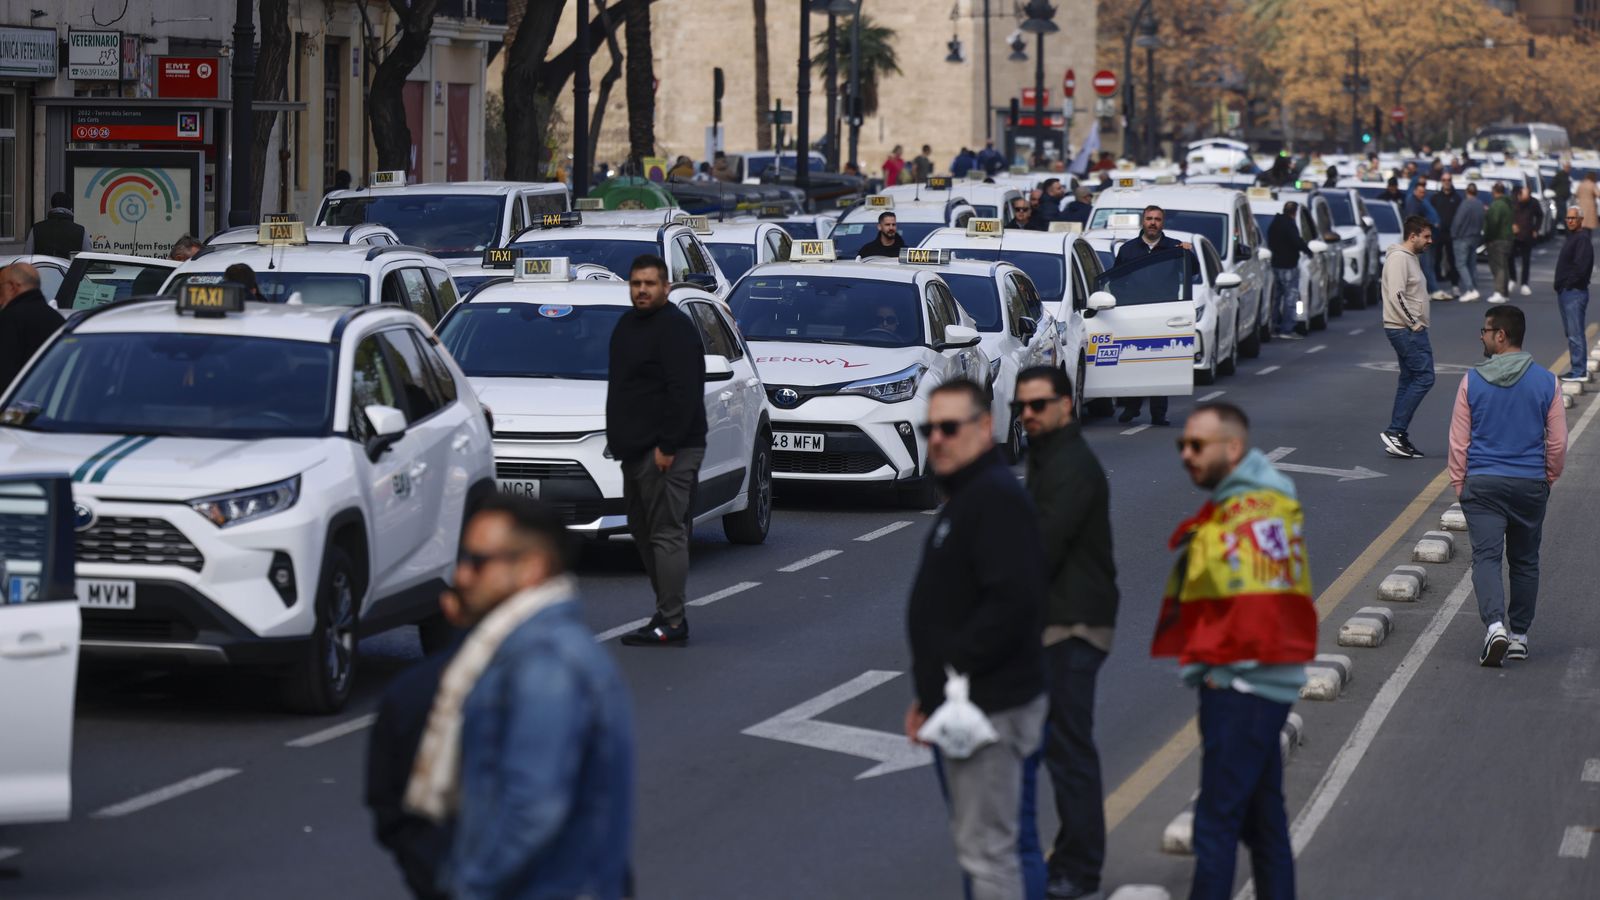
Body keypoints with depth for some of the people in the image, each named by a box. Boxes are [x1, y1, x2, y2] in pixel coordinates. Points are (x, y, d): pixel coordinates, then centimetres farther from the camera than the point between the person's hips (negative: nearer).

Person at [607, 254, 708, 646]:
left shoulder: (675, 328, -12)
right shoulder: (627, 326, 18)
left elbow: (683, 393, -20)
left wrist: (667, 446, -23)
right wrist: (619, 439, 19)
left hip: (667, 451, -10)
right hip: (636, 450, 10)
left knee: (666, 533, -11)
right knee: (644, 532, 12)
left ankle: (671, 621, -12)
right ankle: (667, 611, 18)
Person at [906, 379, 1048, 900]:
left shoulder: (997, 499, -16)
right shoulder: (962, 498, 17)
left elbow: (1012, 601, -28)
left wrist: (953, 670, -21)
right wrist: (929, 694, 17)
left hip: (989, 710, -11)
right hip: (960, 708, 11)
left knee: (986, 850, -7)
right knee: (974, 843, 17)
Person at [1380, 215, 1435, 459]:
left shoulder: (1412, 258, 17)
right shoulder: (1399, 258, -15)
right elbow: (1397, 295, -24)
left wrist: (1417, 323, 13)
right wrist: (1413, 323, -18)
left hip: (1410, 329, 11)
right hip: (1405, 330, -11)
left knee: (1409, 380, 11)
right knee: (1424, 377, -13)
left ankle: (1398, 438, 13)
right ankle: (1395, 432, -14)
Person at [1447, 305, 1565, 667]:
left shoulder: (1472, 381, -6)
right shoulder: (1546, 382, -2)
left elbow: (1459, 441, -1)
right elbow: (1558, 443, 2)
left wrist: (1459, 484, 9)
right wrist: (1548, 480, 17)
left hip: (1483, 484, -2)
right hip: (1531, 486, 2)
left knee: (1486, 557, -4)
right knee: (1525, 561, 15)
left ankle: (1495, 625, -26)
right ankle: (1519, 636, 21)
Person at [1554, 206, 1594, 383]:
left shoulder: (1582, 239, -14)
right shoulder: (1572, 237, 18)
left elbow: (1581, 267, -23)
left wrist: (1568, 283, -16)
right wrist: (1560, 285, 13)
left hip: (1575, 292, -11)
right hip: (1565, 292, 11)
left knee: (1575, 333, -10)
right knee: (1571, 333, 14)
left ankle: (1579, 371, -9)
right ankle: (1580, 368, 21)